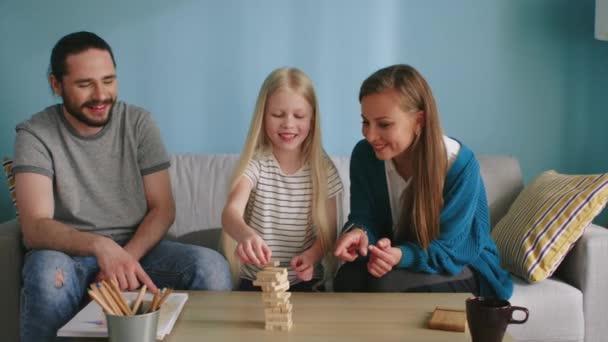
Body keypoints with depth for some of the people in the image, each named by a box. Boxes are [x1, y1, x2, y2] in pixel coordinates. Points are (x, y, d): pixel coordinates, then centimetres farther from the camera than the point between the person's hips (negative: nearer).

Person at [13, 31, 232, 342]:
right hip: (70, 253, -2)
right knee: (47, 271, -38)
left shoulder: (139, 123, 0)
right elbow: (35, 228, -20)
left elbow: (162, 208, -2)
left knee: (212, 267, -26)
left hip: (137, 248, 2)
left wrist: (125, 257, -21)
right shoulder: (35, 134, -8)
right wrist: (100, 246, -40)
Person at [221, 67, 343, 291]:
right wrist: (247, 234, -47)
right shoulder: (255, 163, -6)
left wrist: (312, 255, -16)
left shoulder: (323, 169, 1)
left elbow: (329, 231, 6)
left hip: (306, 283, 1)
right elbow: (230, 212, -23)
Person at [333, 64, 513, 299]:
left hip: (463, 269, -4)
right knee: (348, 277, -28)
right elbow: (364, 219, -10)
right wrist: (358, 233, -36)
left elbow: (445, 249, -24)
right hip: (397, 256, 4)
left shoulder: (460, 165, -25)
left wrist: (400, 255, -45)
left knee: (384, 285, -32)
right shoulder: (364, 155, -12)